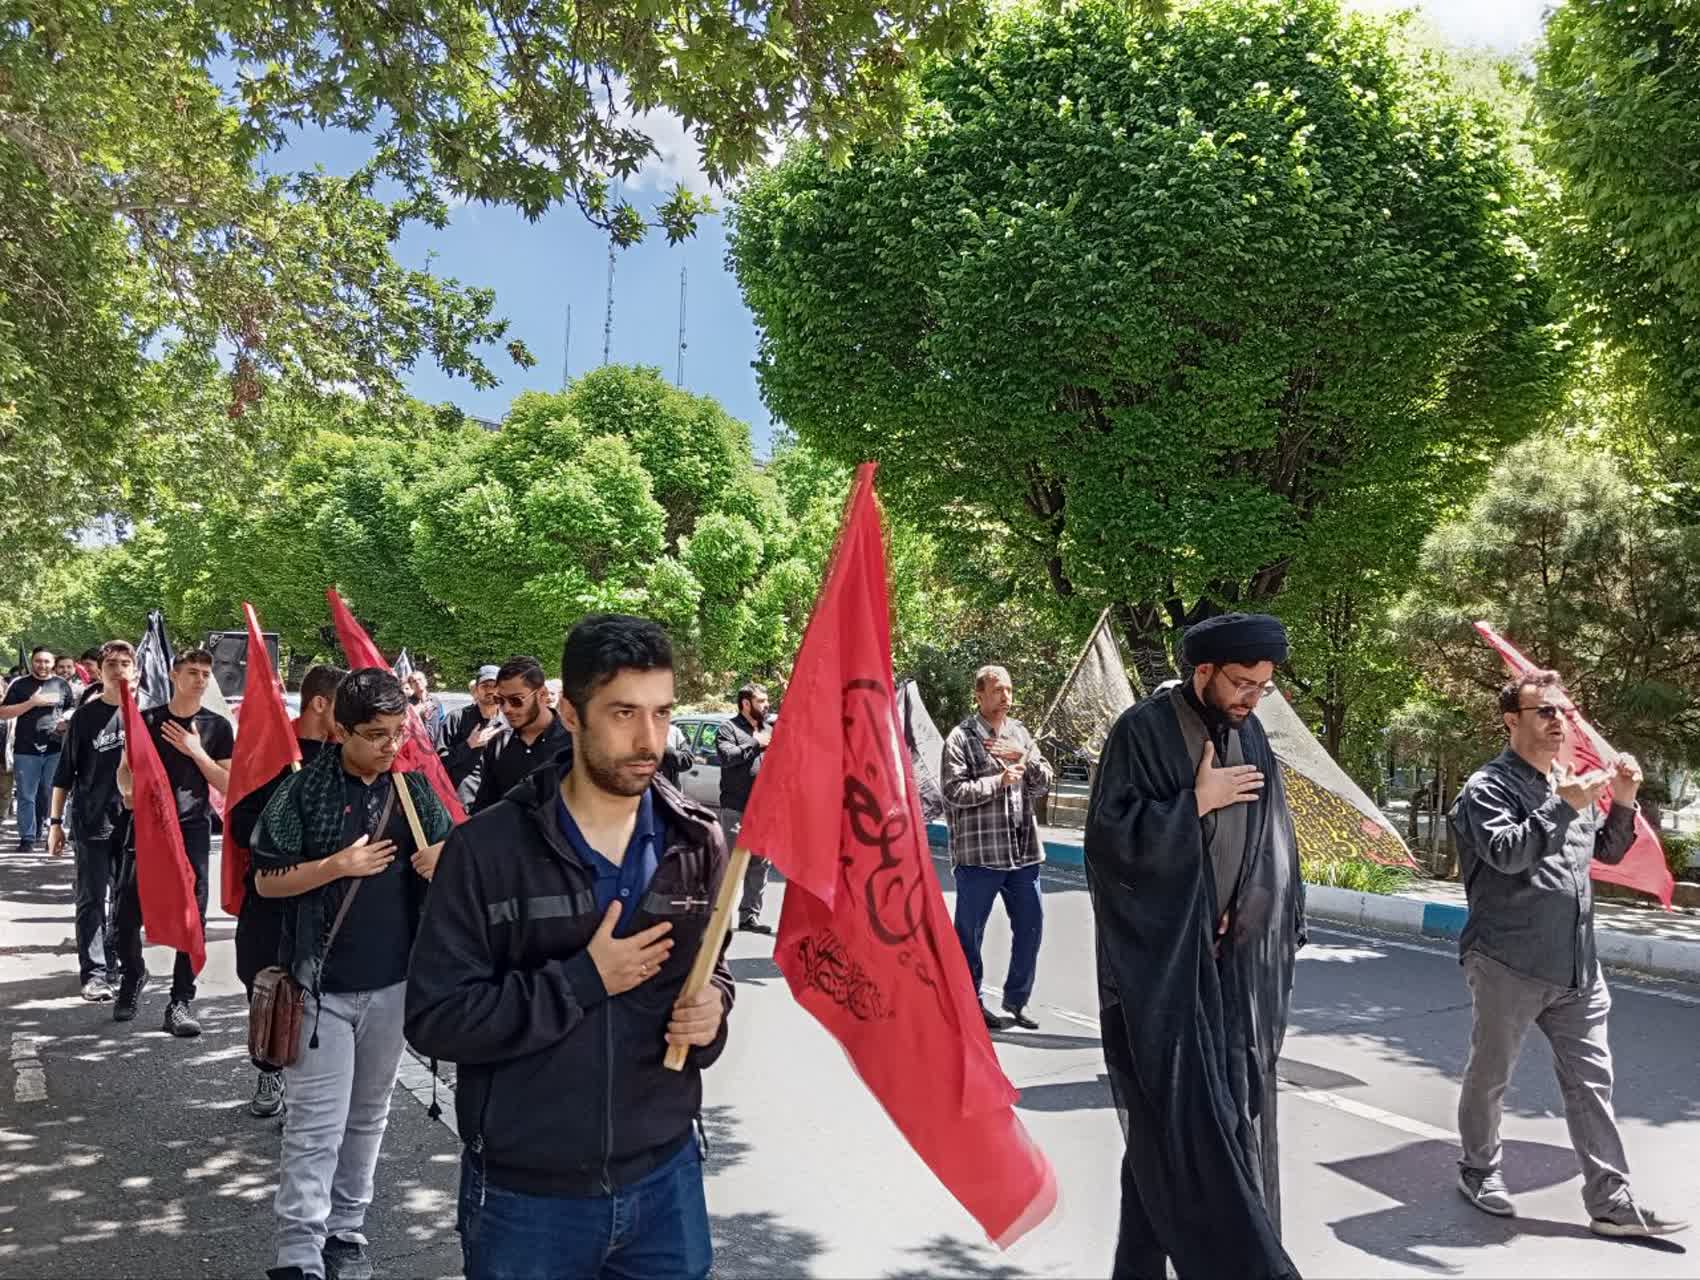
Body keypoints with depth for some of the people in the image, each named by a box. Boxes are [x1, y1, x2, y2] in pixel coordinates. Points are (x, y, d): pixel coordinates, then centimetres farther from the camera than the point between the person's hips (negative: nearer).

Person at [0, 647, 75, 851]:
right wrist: (32, 702, -14)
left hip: (55, 749, 2)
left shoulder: (62, 685, 11)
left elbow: (73, 710, 20)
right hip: (26, 750, -2)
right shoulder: (20, 685, 2)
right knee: (27, 796, -1)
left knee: (50, 794, 9)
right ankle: (27, 838, 4)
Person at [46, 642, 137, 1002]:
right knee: (92, 901, 0)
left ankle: (117, 966, 22)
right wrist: (55, 821, 1)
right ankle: (94, 973, 6)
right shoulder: (86, 716, 0)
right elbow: (65, 774, 4)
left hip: (135, 822, 2)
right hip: (93, 824, -1)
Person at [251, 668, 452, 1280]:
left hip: (393, 980, 4)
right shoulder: (302, 791, -8)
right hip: (323, 983, -4)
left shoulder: (414, 787, 3)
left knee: (368, 1115, 16)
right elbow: (267, 881, -6)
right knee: (317, 1124, -4)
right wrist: (338, 866, -18)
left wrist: (446, 856, -9)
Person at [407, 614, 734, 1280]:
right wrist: (583, 980, -21)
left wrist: (712, 1007, -11)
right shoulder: (487, 849, -13)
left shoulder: (696, 841, -2)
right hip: (525, 1194, -2)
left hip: (664, 1179, 3)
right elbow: (434, 1018, -14)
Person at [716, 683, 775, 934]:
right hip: (735, 809, -6)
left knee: (760, 864, 8)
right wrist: (755, 744, -11)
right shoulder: (728, 728, -1)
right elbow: (726, 756, -18)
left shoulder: (770, 730, 19)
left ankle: (750, 916, 16)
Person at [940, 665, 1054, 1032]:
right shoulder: (961, 737, -7)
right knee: (969, 932, 5)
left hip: (1023, 850, 6)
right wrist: (1000, 780, -15)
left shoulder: (1020, 733, 11)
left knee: (1030, 926, 10)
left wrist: (1023, 758, -9)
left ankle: (1016, 1000, 26)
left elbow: (1044, 783, 8)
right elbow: (954, 791, -15)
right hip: (978, 853, -5)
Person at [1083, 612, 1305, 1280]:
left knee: (1233, 1108, 8)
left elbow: (1272, 844, 14)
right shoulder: (1142, 730, -10)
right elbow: (1108, 833, -16)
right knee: (1179, 1114, -7)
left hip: (1233, 960, 6)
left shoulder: (1251, 737, 9)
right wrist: (1198, 801, -16)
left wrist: (1249, 919, 3)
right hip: (1161, 960, -6)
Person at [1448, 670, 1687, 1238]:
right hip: (1509, 965, -6)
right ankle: (1479, 1169, 27)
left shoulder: (1569, 782, 13)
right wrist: (1565, 807, -26)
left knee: (1591, 1083, 7)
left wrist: (1622, 804, 4)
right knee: (1489, 1076, 9)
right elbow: (1506, 852, -22)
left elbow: (1609, 851, 21)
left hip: (1577, 967, 6)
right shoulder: (1489, 787, -8)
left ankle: (1611, 1201, 14)